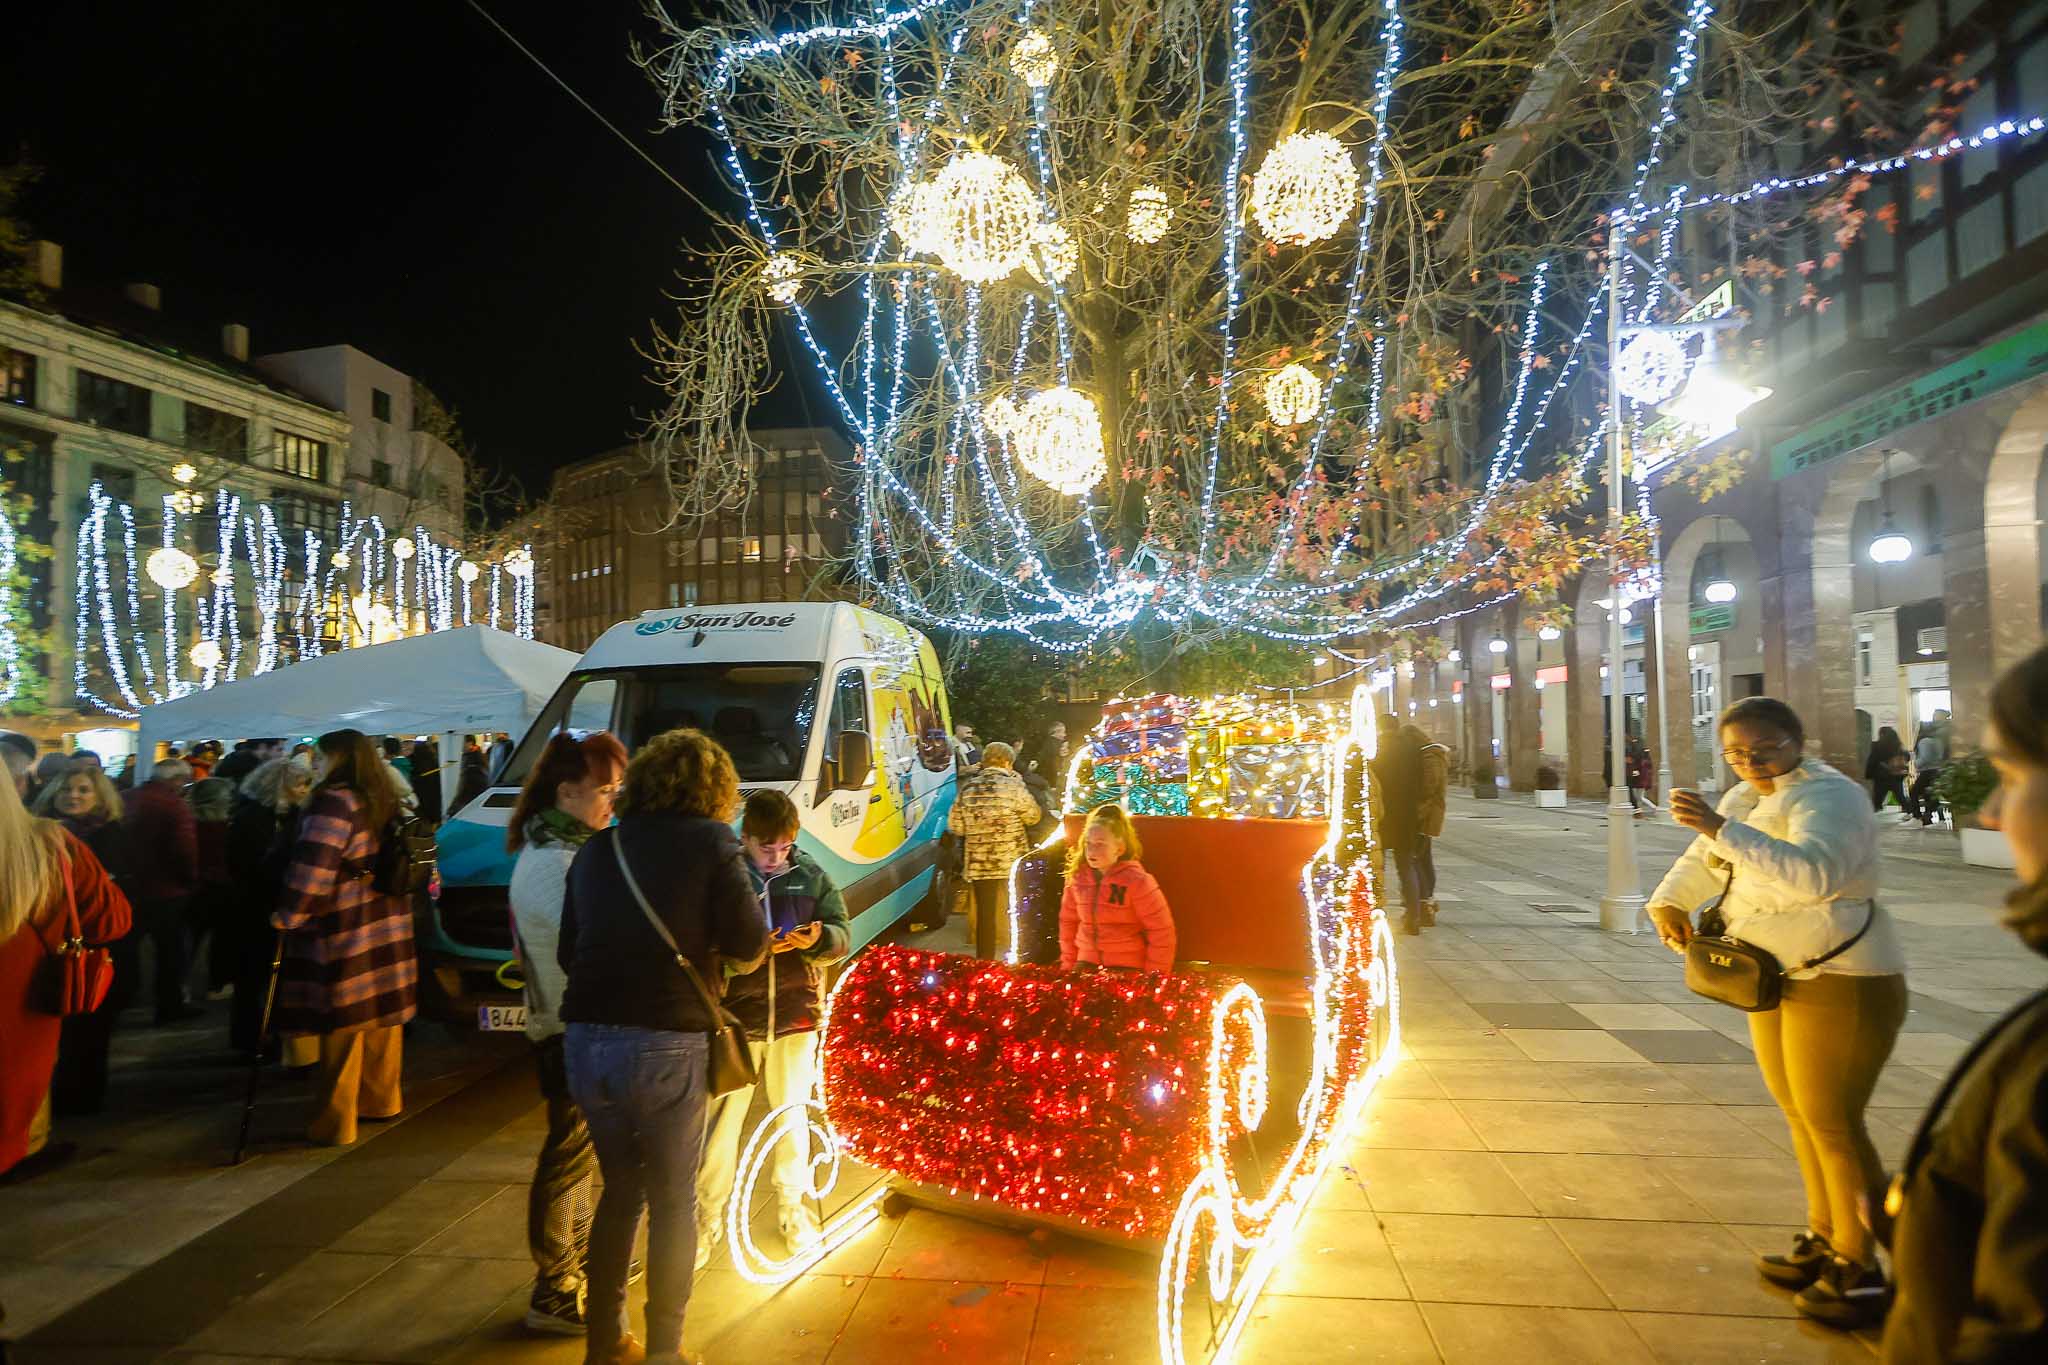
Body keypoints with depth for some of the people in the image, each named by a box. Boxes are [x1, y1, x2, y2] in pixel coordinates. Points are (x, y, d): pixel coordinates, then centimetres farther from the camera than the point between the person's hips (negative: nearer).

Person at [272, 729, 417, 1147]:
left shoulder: (335, 803, -15)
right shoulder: (384, 803, 11)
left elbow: (312, 866, -21)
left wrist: (288, 914, -10)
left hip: (345, 935, -8)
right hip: (388, 929, 8)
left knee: (342, 1030, -1)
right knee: (381, 1020, 17)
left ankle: (334, 1124, 7)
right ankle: (381, 1100, 30)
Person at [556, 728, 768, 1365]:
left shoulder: (596, 850, 12)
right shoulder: (711, 841, -4)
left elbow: (568, 953, 18)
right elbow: (748, 947, -9)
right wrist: (728, 955, 13)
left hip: (586, 1042, 5)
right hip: (665, 1045, -5)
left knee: (619, 1191, 23)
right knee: (673, 1201, 13)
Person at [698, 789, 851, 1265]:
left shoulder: (810, 875, 1)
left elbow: (842, 936, 0)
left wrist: (820, 938, -22)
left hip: (795, 1015, 2)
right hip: (735, 1018, -2)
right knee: (721, 1123, 2)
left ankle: (794, 1208, 33)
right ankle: (706, 1221, 20)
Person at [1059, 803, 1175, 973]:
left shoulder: (1136, 881, -11)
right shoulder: (1078, 878, 3)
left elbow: (1161, 931, -9)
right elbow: (1068, 921, 16)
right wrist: (1068, 964, 14)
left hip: (1128, 967, -4)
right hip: (1087, 963, 4)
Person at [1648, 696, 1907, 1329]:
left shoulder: (1828, 796, -20)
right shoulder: (1748, 797, 8)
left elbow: (1812, 873, -39)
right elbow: (1703, 861, 16)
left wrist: (1723, 828, -47)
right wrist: (1668, 902, -3)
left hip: (1844, 984, -9)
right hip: (1781, 979, 9)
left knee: (1832, 1124, -1)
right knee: (1800, 1113, 17)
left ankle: (1860, 1269, 13)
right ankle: (1824, 1239, 32)